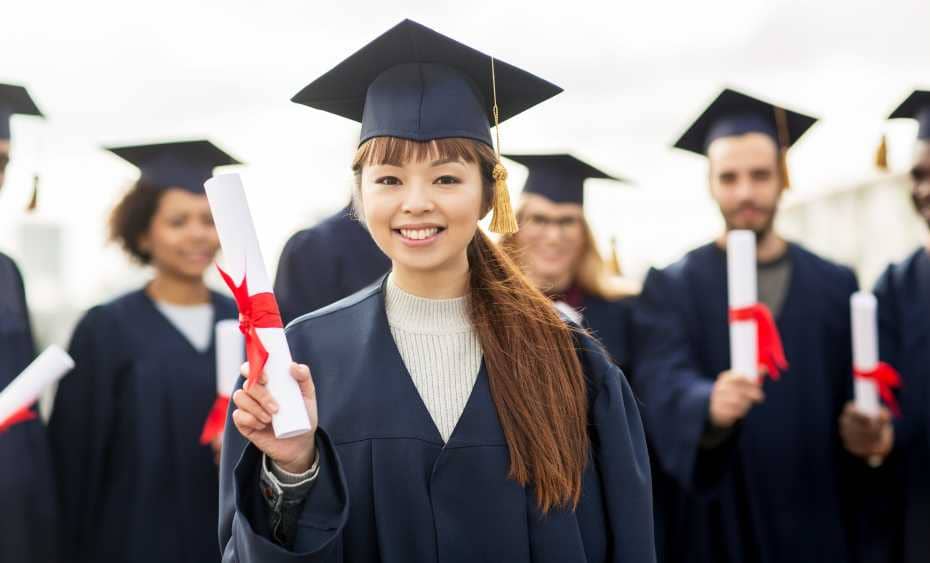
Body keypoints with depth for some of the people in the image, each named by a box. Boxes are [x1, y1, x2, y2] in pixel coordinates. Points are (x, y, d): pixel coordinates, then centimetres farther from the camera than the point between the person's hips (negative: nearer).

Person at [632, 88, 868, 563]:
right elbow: (662, 385, -18)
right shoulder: (669, 286, -2)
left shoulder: (836, 285, 6)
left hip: (818, 522, 2)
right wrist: (708, 405, -37)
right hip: (717, 524, -2)